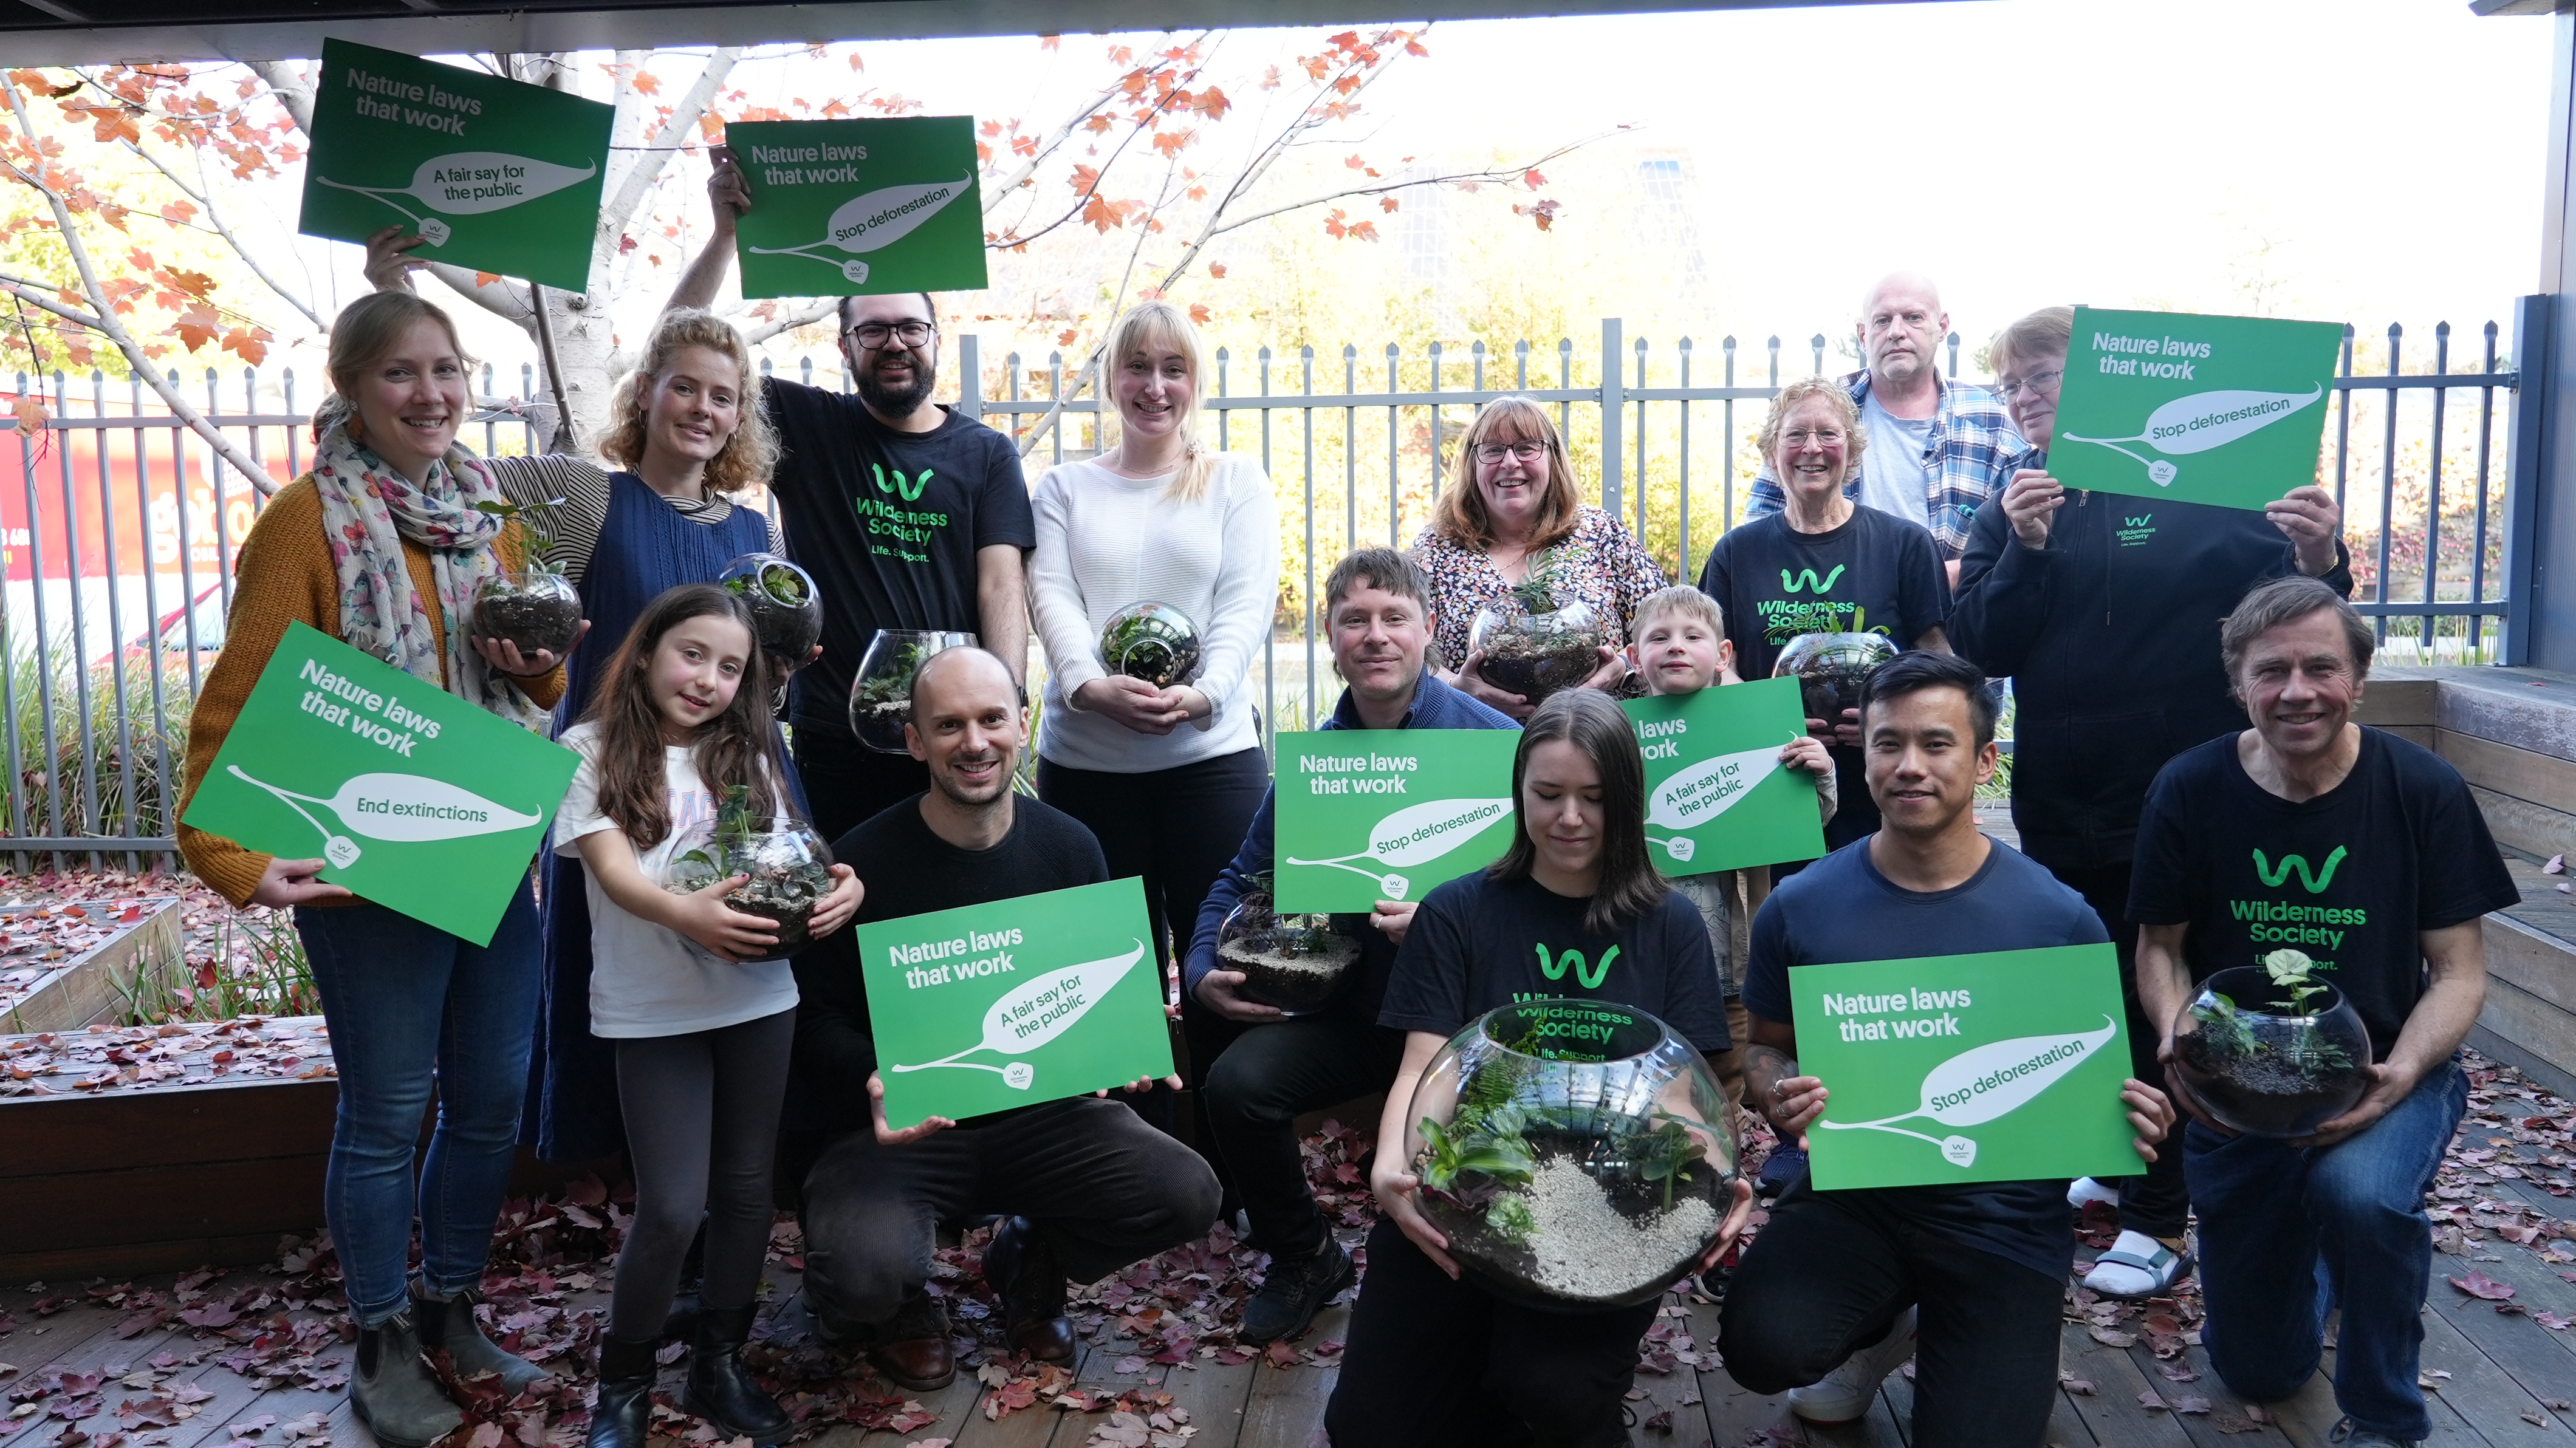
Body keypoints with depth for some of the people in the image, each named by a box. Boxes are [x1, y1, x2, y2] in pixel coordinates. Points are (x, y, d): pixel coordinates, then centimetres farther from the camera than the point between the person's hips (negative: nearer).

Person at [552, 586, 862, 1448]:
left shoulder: (747, 757, 10)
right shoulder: (593, 753, -3)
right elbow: (612, 869, -16)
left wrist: (834, 889, -20)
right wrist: (684, 914, -36)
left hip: (760, 999, 4)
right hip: (653, 1012, -4)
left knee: (745, 1187, 10)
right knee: (672, 1208, -6)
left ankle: (719, 1365, 27)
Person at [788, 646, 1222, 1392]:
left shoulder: (1069, 848, 1)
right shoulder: (861, 862, -10)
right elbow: (817, 1021, -7)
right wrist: (871, 1082, -28)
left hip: (1045, 1113, 3)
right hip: (905, 1128, -3)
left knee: (1188, 1193, -20)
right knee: (863, 1271, -32)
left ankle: (1030, 1264, 14)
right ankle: (897, 1304, 11)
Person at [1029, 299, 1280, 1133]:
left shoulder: (1236, 482, 10)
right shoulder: (1064, 488, 14)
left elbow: (1249, 602, -1)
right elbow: (1051, 596, 1)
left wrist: (1202, 694, -20)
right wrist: (1089, 685, -19)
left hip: (1212, 753, -1)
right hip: (1085, 760, 1)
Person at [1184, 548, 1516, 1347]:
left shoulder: (1490, 741, -7)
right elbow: (1244, 877, 16)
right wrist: (1204, 969, -1)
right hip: (1352, 1001, 4)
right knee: (1236, 1081, -20)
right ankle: (1302, 1259, 11)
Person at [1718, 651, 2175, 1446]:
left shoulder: (2057, 917, -7)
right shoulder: (1800, 905, -4)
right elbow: (1765, 1047, 8)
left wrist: (2134, 1115, -18)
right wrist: (1779, 1094, -16)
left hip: (2003, 1213, 0)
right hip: (1849, 1189, 1)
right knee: (1764, 1348, -26)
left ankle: (1952, 1343, 27)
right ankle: (1884, 1325, 13)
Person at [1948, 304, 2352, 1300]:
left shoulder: (2202, 490, -7)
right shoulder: (2014, 511, 5)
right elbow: (1979, 649, -6)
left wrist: (2318, 569, -28)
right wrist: (2024, 549, -20)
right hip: (2061, 811, 5)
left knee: (2162, 1004, 6)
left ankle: (2159, 1218, 19)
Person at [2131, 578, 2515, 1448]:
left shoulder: (2424, 790, -12)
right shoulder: (2190, 790, -9)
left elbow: (2459, 971, -8)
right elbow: (2161, 947, 1)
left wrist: (2402, 1072, -26)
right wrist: (2180, 1040, -20)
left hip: (2385, 1078, -2)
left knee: (2361, 1190, -39)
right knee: (2258, 1370, 11)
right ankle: (2314, 1250, 48)